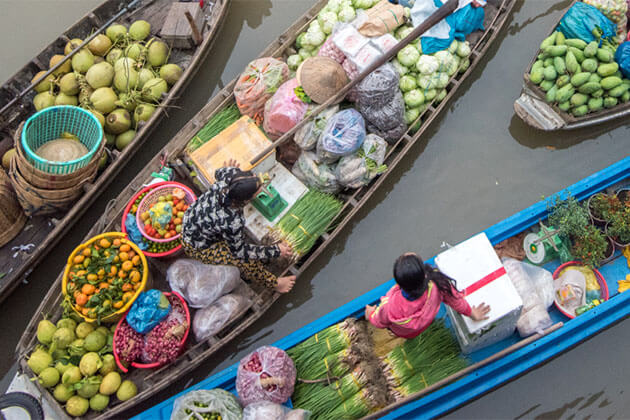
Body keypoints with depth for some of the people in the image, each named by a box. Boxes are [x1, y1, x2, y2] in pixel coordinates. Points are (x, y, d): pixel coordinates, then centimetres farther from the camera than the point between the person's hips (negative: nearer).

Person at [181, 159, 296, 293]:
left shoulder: (231, 173, -29)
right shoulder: (232, 222, -43)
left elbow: (219, 172, -1)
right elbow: (240, 251, -23)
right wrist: (275, 252, -17)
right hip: (198, 248, -7)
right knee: (247, 263, -5)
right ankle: (273, 283, 22)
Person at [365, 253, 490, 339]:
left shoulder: (392, 308, -47)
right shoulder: (437, 283, -43)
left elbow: (380, 322, -21)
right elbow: (454, 298, -19)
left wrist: (371, 314, 3)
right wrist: (471, 312, 2)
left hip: (402, 332, -2)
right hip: (426, 324, 3)